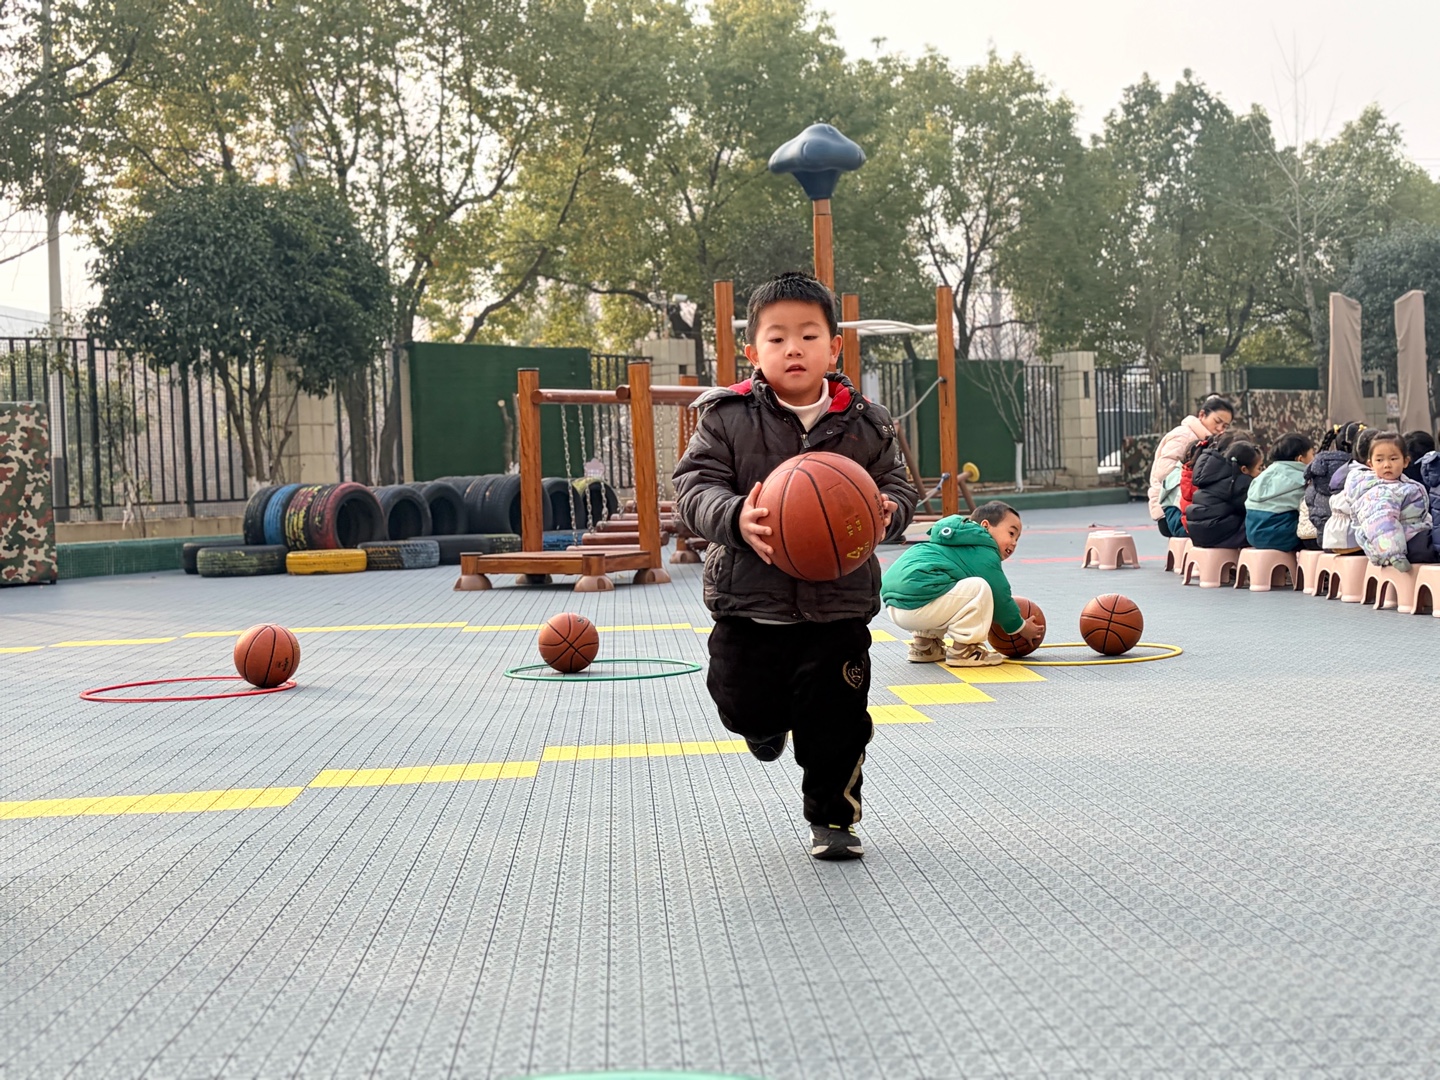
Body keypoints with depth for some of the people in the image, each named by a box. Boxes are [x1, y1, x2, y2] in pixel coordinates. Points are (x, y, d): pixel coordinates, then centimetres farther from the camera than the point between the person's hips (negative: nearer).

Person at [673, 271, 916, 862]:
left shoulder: (864, 424, 0)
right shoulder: (726, 418, -6)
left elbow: (897, 486, 6)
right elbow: (695, 485, -10)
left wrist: (886, 512, -19)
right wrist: (734, 519, -31)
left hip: (838, 601, 0)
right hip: (749, 599, 0)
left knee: (836, 722, 3)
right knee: (747, 708, 9)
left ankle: (831, 818, 24)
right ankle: (769, 724, 47)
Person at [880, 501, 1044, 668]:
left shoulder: (965, 543, 28)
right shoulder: (984, 553, -2)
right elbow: (1000, 597, 1)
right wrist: (1020, 627, 15)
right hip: (917, 603, -11)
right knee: (979, 588, -11)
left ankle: (924, 643, 25)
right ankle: (963, 650, -4)